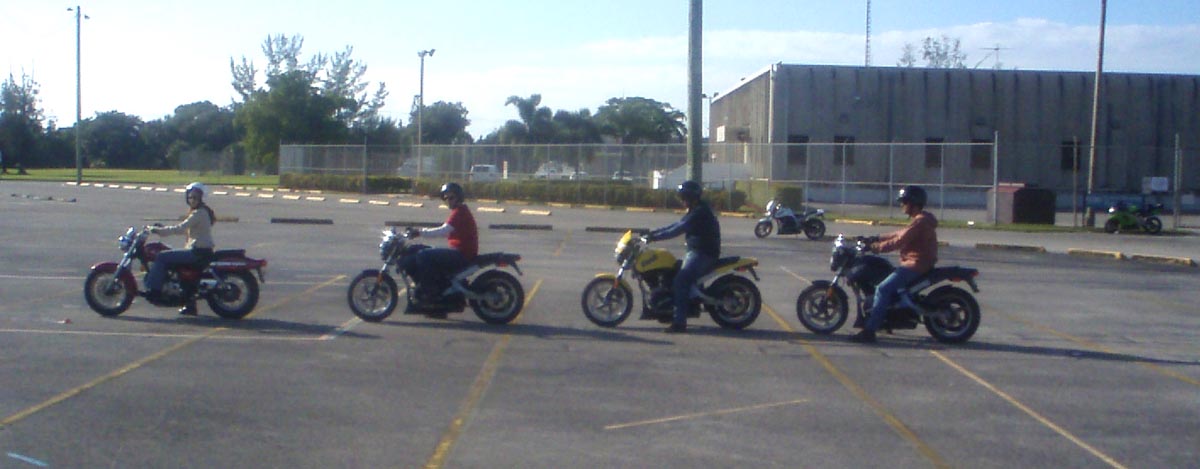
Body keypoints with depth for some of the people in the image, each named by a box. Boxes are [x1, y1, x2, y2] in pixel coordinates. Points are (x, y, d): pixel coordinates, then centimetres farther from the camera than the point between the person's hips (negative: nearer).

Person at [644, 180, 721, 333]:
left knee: (681, 280, -23)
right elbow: (678, 225, 20)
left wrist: (655, 237, -24)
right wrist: (653, 232, 13)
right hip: (696, 252, 11)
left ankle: (680, 322, -28)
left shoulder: (700, 212, -16)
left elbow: (679, 229, -23)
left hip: (704, 254, -11)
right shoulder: (695, 211, 18)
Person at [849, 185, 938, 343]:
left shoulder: (920, 221, -16)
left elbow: (899, 241, -22)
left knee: (883, 288, -20)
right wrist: (876, 238, 18)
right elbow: (900, 235, 24)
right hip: (915, 263, 11)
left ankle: (869, 331, -25)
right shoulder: (920, 220, 18)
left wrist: (875, 247, -18)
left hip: (916, 264, -11)